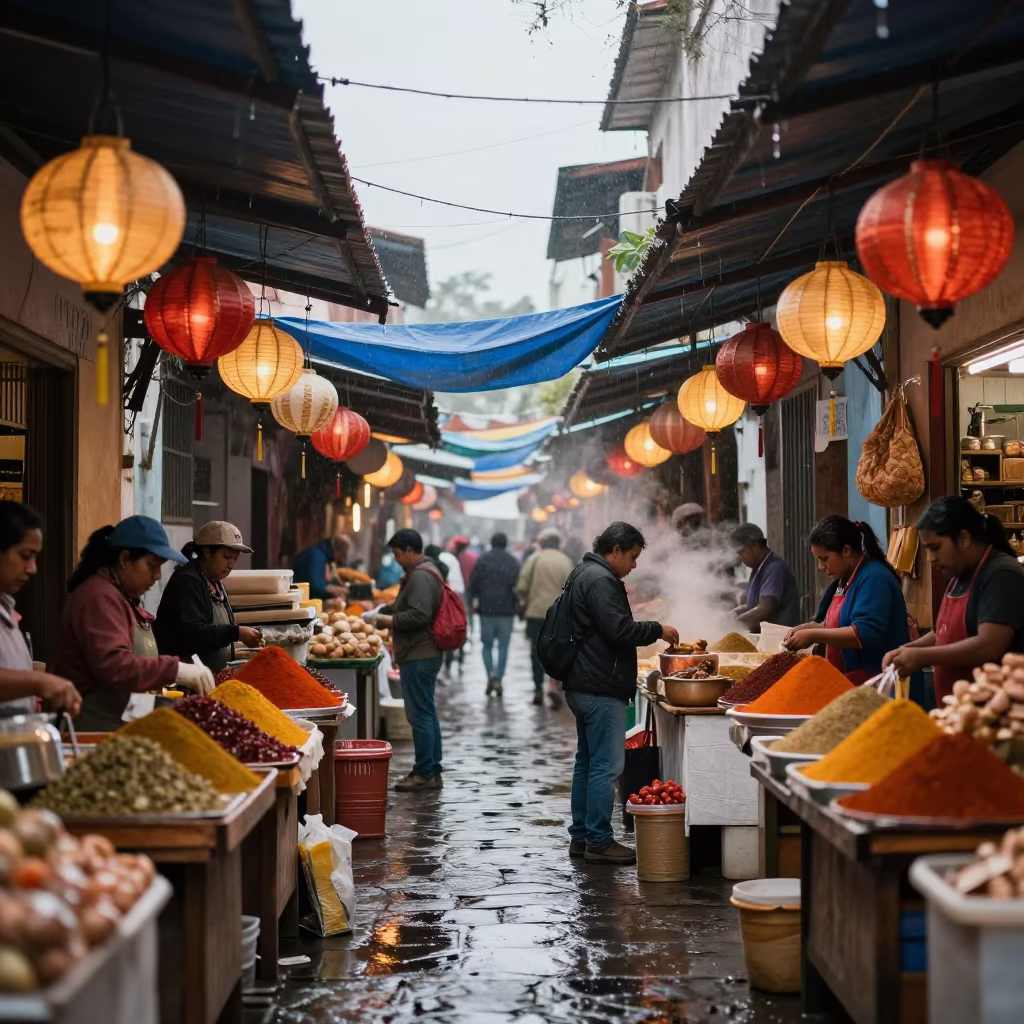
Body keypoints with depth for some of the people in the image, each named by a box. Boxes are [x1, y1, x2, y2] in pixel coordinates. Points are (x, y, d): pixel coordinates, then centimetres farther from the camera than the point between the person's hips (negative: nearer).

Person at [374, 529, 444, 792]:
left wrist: (390, 620, -14)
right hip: (425, 654, 11)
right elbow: (406, 606, 28)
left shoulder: (420, 577, -17)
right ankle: (432, 772, 20)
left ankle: (424, 774, -2)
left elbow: (418, 615, -26)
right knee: (427, 713, 14)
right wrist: (383, 612, 17)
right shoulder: (424, 572, 18)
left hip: (418, 657, -11)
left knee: (420, 715, -6)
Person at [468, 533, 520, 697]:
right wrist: (517, 606, 7)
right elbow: (518, 586, 0)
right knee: (503, 646, 6)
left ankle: (491, 674, -7)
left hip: (487, 610, 0)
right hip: (507, 610, 0)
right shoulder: (513, 563, 2)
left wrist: (472, 601, 6)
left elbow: (473, 583, -4)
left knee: (487, 645, 11)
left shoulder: (482, 560, 0)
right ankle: (498, 679, -2)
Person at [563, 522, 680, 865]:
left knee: (587, 762, 15)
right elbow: (620, 630, -21)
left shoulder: (585, 574, 18)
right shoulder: (600, 580, -16)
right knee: (607, 766, -7)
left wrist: (652, 632, 19)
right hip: (600, 688, -11)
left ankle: (581, 836, 21)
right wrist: (658, 630, -9)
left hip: (583, 686, 11)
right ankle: (598, 841, -4)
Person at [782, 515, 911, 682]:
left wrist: (813, 636, -22)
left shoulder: (874, 578, -16)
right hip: (850, 682, 9)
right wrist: (807, 628, 6)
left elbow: (866, 634, -26)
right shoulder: (843, 580, 14)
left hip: (873, 685, -9)